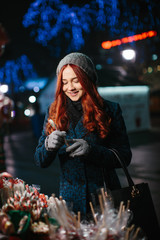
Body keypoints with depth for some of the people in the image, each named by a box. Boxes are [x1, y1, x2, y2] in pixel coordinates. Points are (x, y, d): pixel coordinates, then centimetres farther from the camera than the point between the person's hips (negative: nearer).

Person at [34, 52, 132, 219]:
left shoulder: (110, 110, -3)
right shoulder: (54, 112, 4)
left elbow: (125, 156, -5)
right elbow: (40, 162, 3)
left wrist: (91, 150, -21)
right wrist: (49, 146, -19)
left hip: (105, 194, -1)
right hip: (70, 198, 2)